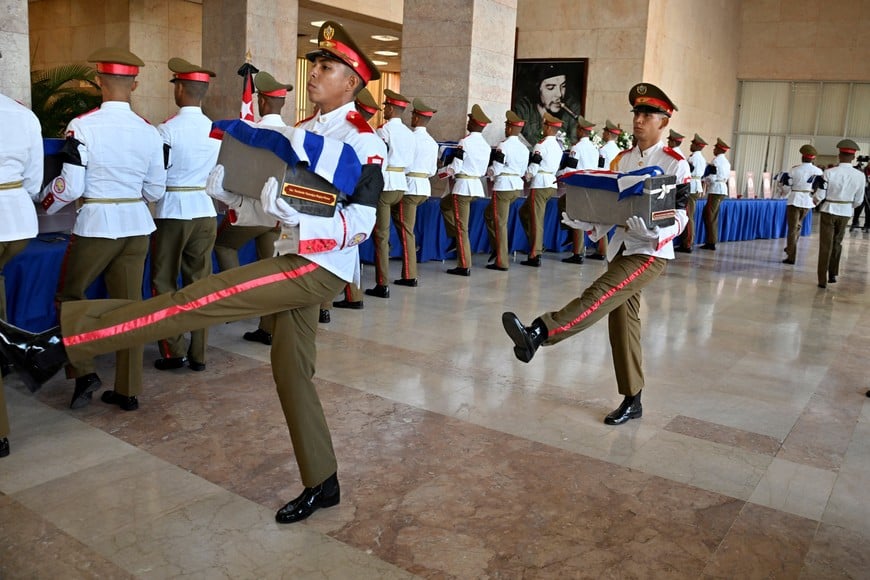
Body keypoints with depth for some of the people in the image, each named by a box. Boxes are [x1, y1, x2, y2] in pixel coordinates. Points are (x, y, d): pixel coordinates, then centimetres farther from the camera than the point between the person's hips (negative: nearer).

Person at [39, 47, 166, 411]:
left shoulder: (82, 126, -11)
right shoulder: (149, 131, 1)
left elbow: (70, 188, -11)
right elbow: (155, 192, 6)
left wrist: (45, 201, 11)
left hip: (96, 225, -4)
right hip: (137, 226, 4)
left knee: (69, 296, 18)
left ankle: (84, 373, 11)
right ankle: (128, 391, 17)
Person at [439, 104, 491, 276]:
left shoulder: (465, 141, -13)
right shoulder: (486, 145, 9)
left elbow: (455, 168, -15)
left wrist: (438, 172, -2)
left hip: (463, 186, -8)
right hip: (477, 185, 8)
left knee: (461, 226, -1)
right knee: (445, 203, 30)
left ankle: (464, 266, 2)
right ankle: (455, 236, 26)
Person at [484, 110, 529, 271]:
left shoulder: (503, 146, -12)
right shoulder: (524, 148, 10)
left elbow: (495, 170, -13)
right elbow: (523, 171, 15)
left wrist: (488, 172, 8)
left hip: (503, 186, -8)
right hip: (517, 186, 8)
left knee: (500, 223, 0)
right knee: (489, 214, 24)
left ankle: (501, 262, 4)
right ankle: (496, 247, 21)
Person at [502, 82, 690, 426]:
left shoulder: (675, 164, -5)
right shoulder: (621, 160, 11)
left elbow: (681, 216, -8)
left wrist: (656, 231, -29)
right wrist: (586, 223, -8)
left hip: (651, 252, -6)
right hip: (621, 248, 6)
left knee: (602, 295, -26)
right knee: (623, 321, 6)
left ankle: (536, 335, -39)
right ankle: (632, 401, 16)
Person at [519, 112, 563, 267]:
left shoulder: (542, 145, -12)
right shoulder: (558, 145, 13)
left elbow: (533, 168, -14)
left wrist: (525, 178, 3)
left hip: (540, 184, -8)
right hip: (552, 184, 8)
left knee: (536, 219, -5)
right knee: (524, 211, 20)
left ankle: (535, 255, -4)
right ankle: (536, 243, 18)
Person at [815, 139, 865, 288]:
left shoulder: (829, 173, -16)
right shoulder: (860, 176, -8)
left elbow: (819, 196, -12)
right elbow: (858, 200, 1)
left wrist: (816, 202, 10)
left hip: (829, 211, -2)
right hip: (846, 213, 2)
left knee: (826, 245, 6)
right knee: (837, 243, 22)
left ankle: (823, 280, 8)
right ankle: (833, 274, 29)